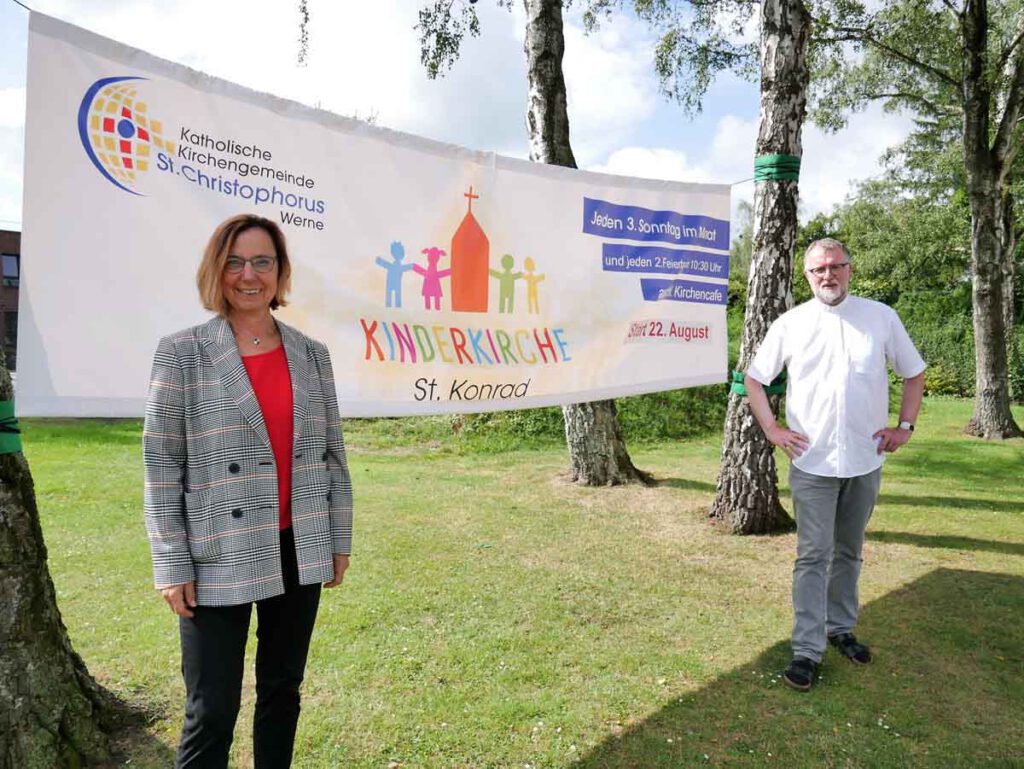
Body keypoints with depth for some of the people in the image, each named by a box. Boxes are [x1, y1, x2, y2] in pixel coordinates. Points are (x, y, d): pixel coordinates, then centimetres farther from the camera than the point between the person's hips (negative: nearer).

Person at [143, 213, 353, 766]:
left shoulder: (311, 355, 5)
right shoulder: (181, 353, -5)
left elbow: (333, 453, 8)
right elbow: (160, 464, -5)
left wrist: (339, 538, 8)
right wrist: (171, 565, -7)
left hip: (300, 551, 4)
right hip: (219, 559, -3)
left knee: (282, 691, 17)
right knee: (211, 714, 4)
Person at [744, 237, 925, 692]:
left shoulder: (881, 317, 2)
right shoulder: (790, 325, -1)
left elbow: (914, 373, 12)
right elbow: (754, 378, 6)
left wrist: (905, 426, 3)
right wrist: (771, 429, -2)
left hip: (866, 462, 2)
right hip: (812, 462, -2)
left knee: (849, 552, 16)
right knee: (814, 556, -2)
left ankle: (840, 628, 33)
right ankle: (807, 650, 5)